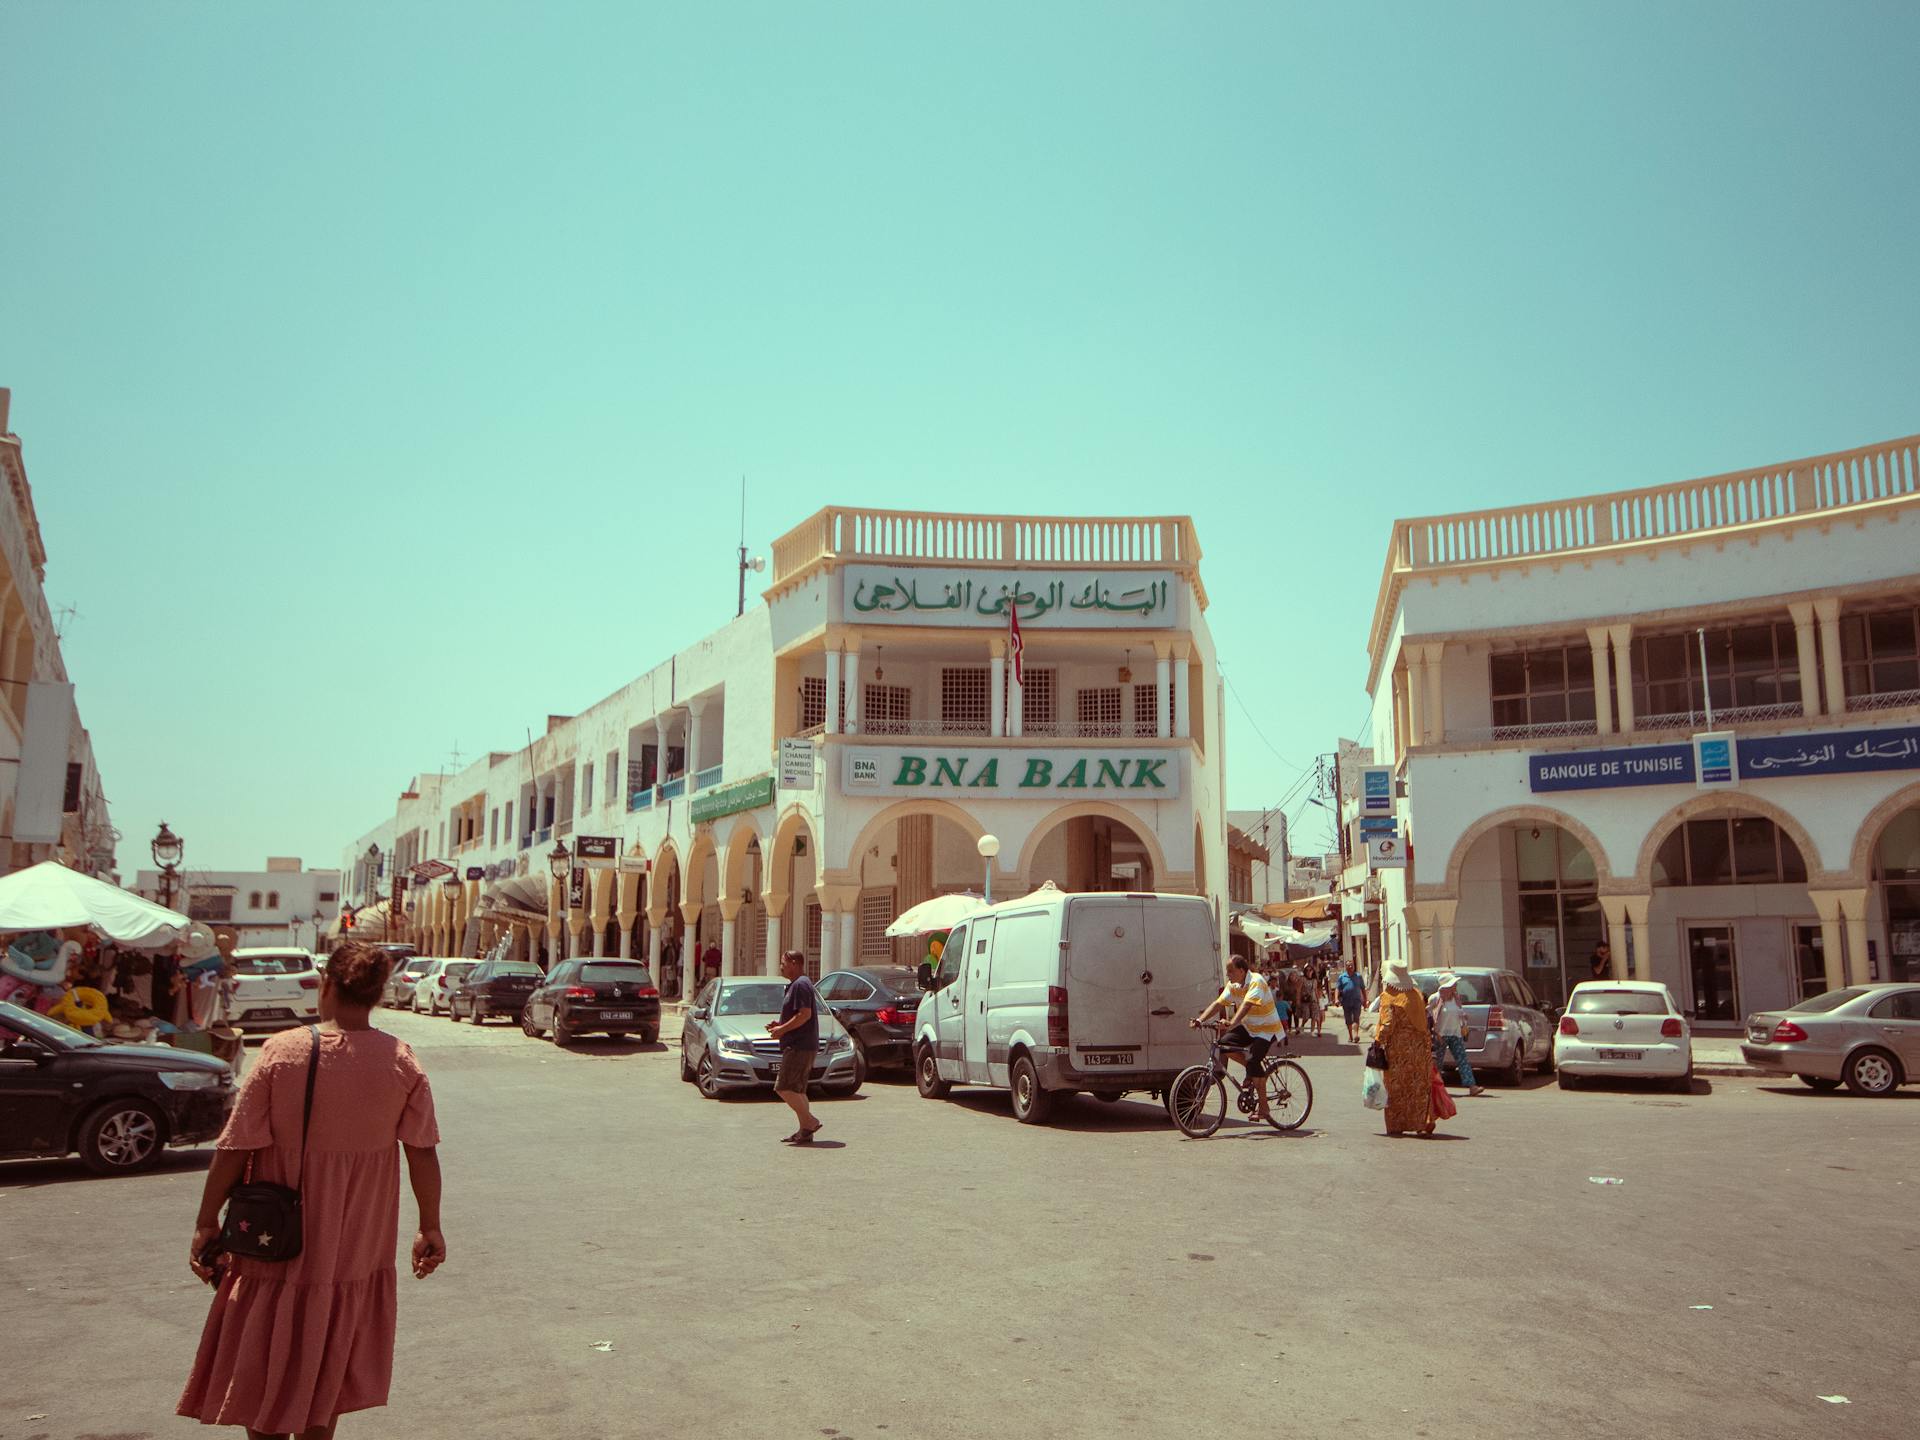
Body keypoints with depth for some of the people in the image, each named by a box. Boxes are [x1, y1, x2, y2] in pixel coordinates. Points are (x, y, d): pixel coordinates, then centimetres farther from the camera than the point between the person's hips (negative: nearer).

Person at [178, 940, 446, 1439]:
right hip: (356, 1255, 2)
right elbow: (424, 1154, -4)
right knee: (325, 1379, 20)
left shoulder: (283, 1051, -14)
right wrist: (430, 1228, 7)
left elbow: (235, 1148, -13)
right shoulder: (402, 1062, -9)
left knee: (267, 1381, 16)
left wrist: (207, 1221, -1)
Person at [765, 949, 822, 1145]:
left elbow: (805, 1014, -22)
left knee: (784, 1087, -12)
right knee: (797, 1090, 11)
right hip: (801, 1046, 11)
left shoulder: (800, 984, -13)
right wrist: (780, 1025, 14)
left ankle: (810, 1121, -10)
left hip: (800, 1046, -11)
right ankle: (805, 1131, 12)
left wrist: (782, 1029, -15)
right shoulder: (797, 984, 21)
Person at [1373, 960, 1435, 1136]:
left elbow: (1387, 1024, -17)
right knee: (1420, 1087, 9)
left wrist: (1379, 1038, -8)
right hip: (1419, 1044, 5)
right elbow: (1423, 1020, 10)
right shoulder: (1416, 994, 6)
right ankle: (1423, 1123, 6)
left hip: (1397, 1045, -5)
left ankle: (1397, 1125, 9)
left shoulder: (1389, 997, -11)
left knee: (1397, 1088, 5)